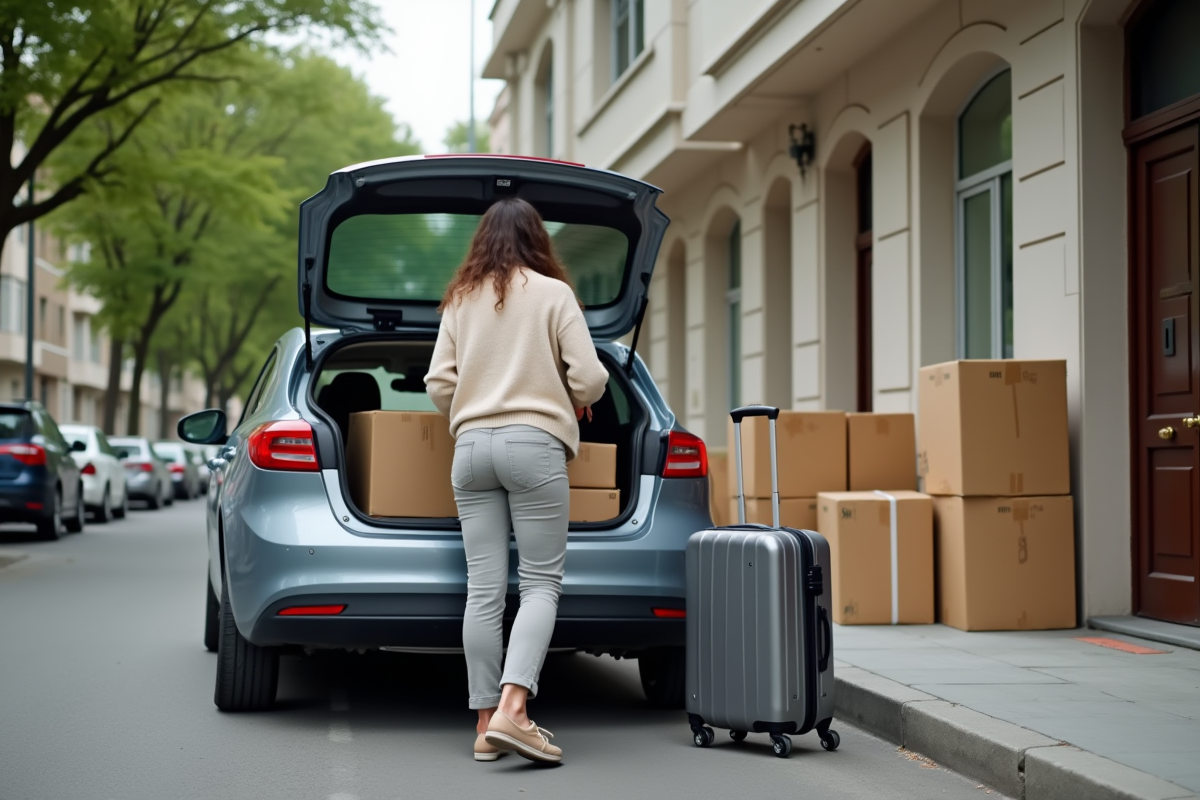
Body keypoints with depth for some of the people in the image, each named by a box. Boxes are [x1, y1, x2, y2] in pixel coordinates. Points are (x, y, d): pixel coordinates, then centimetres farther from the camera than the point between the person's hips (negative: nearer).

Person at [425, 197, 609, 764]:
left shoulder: (460, 301, 14)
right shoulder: (553, 293, 3)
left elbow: (439, 384, 9)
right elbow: (589, 378, -3)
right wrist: (576, 400, 19)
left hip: (471, 446, 4)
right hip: (534, 444, -4)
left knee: (484, 587, 2)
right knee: (541, 582, -3)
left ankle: (487, 724, 3)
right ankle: (511, 709, -20)